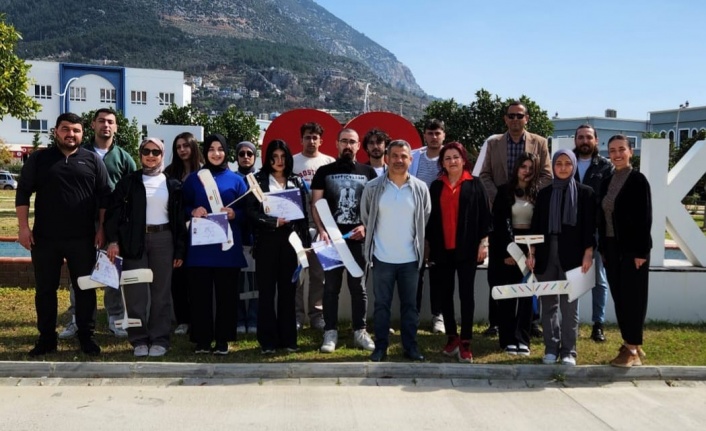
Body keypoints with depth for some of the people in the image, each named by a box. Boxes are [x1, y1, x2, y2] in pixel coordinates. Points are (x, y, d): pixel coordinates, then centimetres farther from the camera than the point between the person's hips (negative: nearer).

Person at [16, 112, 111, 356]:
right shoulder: (39, 159, 5)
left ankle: (86, 336, 18)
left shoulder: (92, 160, 4)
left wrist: (102, 228, -1)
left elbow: (105, 197, 5)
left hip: (82, 238, 0)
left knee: (85, 289, 6)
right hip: (45, 238, 1)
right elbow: (23, 193, 4)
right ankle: (46, 338, 21)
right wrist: (23, 227, -4)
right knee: (45, 289, 9)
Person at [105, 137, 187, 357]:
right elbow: (114, 211, 0)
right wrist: (112, 240, -11)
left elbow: (179, 219, 7)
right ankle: (139, 339, 11)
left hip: (163, 239, 1)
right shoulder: (129, 182, 5)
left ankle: (159, 339, 13)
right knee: (136, 292, 0)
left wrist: (180, 250, 2)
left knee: (161, 291, 4)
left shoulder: (173, 184, 8)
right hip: (135, 240, -1)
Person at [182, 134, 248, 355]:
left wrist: (234, 214, -14)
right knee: (200, 293, 1)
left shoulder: (236, 180, 7)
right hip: (200, 246, 0)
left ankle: (223, 340, 12)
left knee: (226, 293, 3)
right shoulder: (193, 179, 8)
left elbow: (247, 211, 6)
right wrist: (193, 212, -12)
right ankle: (202, 339, 10)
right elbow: (182, 208, 8)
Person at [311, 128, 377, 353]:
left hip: (359, 239, 1)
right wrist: (321, 230, -10)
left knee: (359, 286, 7)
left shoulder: (368, 172, 7)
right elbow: (315, 204, 3)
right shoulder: (324, 171, 6)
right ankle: (330, 332, 12)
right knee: (331, 287, 4)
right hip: (331, 238, 0)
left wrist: (365, 227, -9)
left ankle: (360, 331, 16)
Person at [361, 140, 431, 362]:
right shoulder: (373, 187, -5)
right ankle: (380, 347, 19)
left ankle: (410, 346, 21)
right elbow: (365, 217, 8)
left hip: (410, 259, 1)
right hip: (382, 258, -1)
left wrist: (416, 242, 10)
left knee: (410, 305, 10)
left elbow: (426, 219, 10)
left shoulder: (421, 188, -2)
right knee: (382, 305, 8)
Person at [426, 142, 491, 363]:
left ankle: (465, 342, 3)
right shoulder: (436, 186, 9)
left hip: (467, 248, -3)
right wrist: (429, 244, 6)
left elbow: (484, 214, 0)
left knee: (466, 294, -1)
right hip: (442, 248, 3)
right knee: (445, 294, 8)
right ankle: (452, 337, 21)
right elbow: (430, 216, 10)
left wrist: (483, 241, -7)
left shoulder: (474, 184, 2)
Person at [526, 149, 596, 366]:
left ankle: (569, 351, 9)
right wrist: (532, 253, 3)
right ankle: (551, 348, 15)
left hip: (571, 255, -2)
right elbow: (535, 225, 9)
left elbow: (589, 227, -1)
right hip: (546, 255, 3)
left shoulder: (585, 193, 3)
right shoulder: (544, 193, 10)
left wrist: (588, 254, -8)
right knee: (549, 304, 6)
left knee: (569, 305, 1)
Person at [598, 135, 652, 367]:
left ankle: (633, 349, 6)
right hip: (612, 247, 7)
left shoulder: (638, 180, -8)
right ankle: (629, 344, 19)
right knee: (618, 297, 9)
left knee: (632, 297, -2)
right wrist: (603, 249, 9)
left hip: (632, 247, -7)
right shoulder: (606, 182, 11)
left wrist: (641, 251, -17)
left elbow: (645, 217, -12)